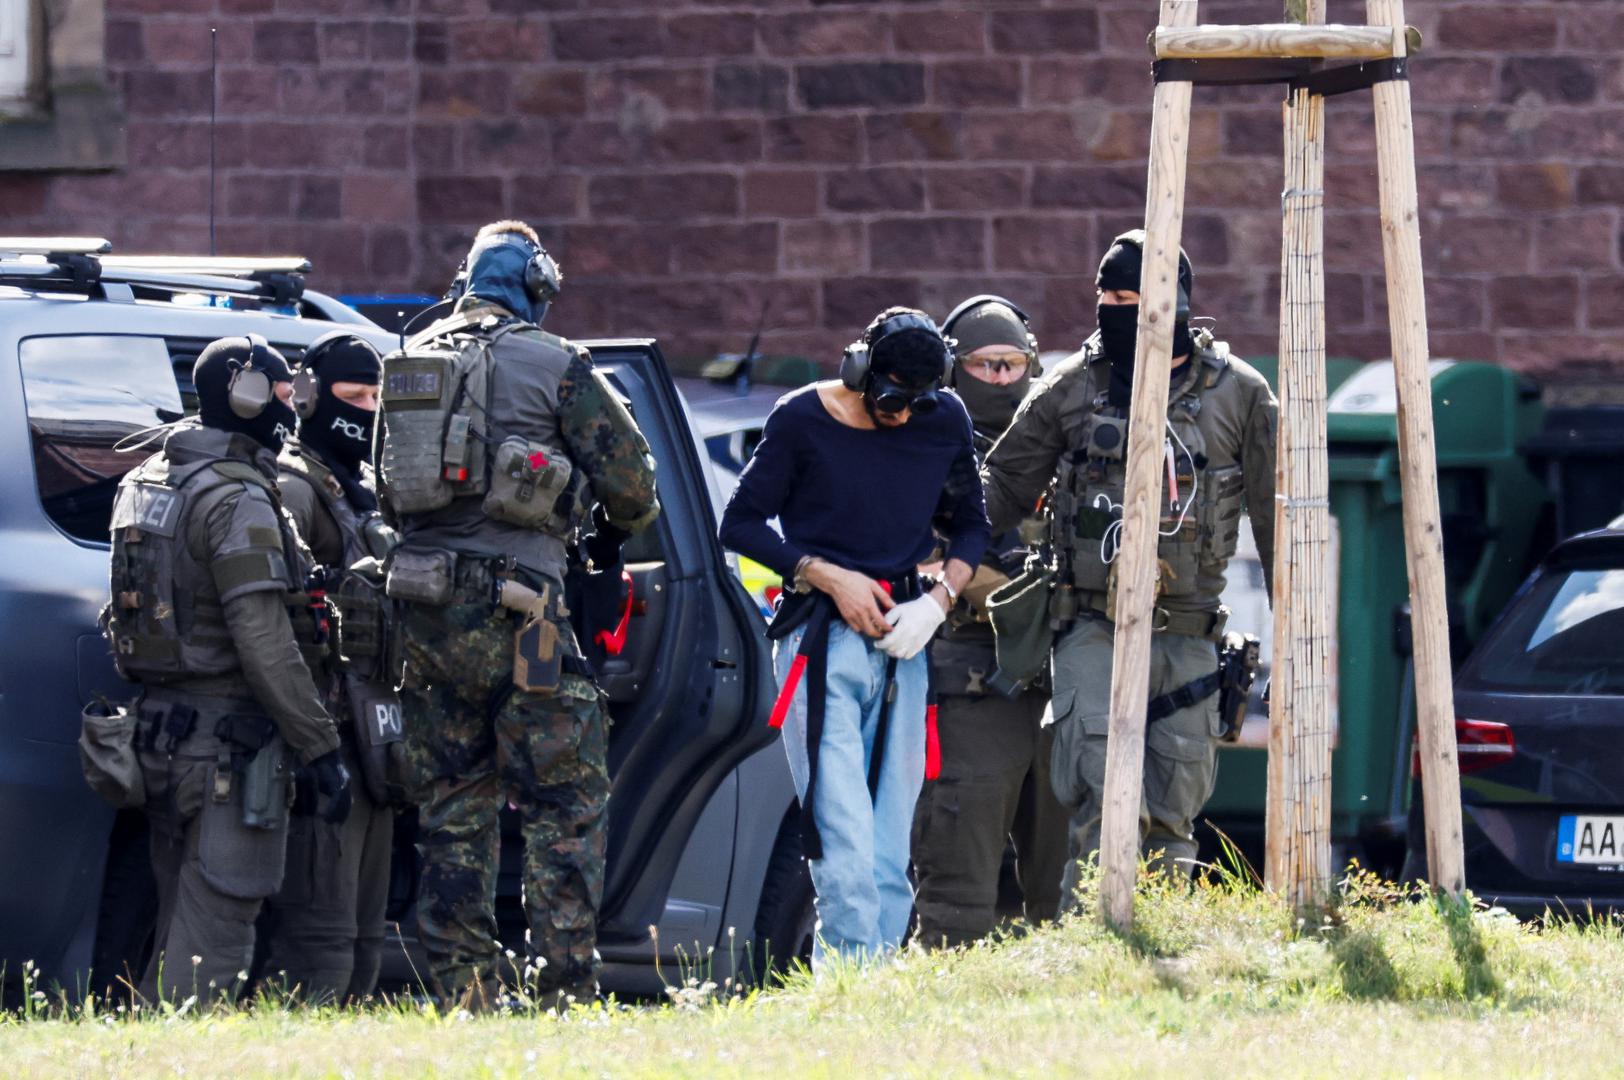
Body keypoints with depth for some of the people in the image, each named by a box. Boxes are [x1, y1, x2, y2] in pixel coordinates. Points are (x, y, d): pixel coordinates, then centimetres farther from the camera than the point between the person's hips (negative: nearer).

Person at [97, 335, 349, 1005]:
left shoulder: (148, 482, 13)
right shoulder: (238, 497, -15)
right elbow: (263, 640, -20)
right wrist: (322, 749, -18)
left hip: (160, 727, 9)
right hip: (228, 736, -9)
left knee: (180, 931, 14)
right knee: (213, 939, -8)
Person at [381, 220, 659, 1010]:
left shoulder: (408, 366, 14)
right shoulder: (555, 366, -3)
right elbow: (628, 477, -1)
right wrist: (617, 531, 20)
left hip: (423, 609, 6)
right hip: (512, 608, -5)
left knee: (451, 808, 11)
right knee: (565, 801, -1)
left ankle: (462, 987, 9)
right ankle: (567, 983, -8)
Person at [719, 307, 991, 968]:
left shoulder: (944, 423, 8)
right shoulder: (803, 420, -3)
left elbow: (970, 527, 20)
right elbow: (740, 524, 3)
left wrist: (937, 602, 1)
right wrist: (831, 578, -7)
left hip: (901, 646, 4)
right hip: (822, 643, -4)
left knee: (890, 860, 0)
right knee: (844, 846, -16)